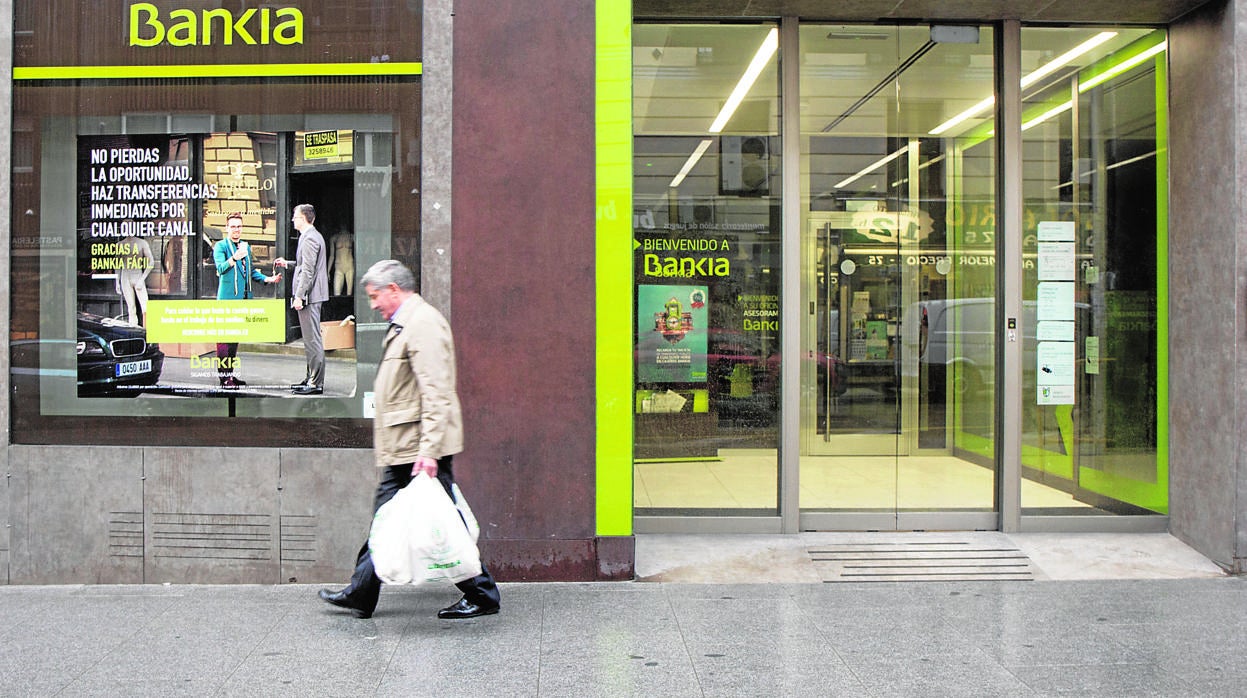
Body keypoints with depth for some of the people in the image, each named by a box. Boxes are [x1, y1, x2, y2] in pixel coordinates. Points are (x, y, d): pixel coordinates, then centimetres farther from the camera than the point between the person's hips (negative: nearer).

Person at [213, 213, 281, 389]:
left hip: (243, 298, 7)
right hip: (227, 297, -7)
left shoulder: (246, 246, 18)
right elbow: (220, 268, -18)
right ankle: (224, 376, -8)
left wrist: (267, 278, 11)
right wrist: (233, 259, -35)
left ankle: (230, 372, 20)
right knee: (224, 337, -8)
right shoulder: (220, 246, -3)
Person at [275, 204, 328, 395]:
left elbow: (308, 270, -20)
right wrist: (287, 264, 32)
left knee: (312, 339, -8)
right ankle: (311, 378, 22)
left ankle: (316, 383, -6)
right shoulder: (314, 236, 18)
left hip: (309, 295, -11)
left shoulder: (309, 238, -15)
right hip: (313, 295, 11)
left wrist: (299, 296, -21)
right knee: (310, 338, 15)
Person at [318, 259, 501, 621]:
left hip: (420, 450, -10)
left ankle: (482, 596, 8)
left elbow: (437, 394, -22)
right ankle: (360, 595, 23)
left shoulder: (423, 324, -15)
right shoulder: (403, 325, 19)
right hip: (402, 451, 10)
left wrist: (428, 451, -26)